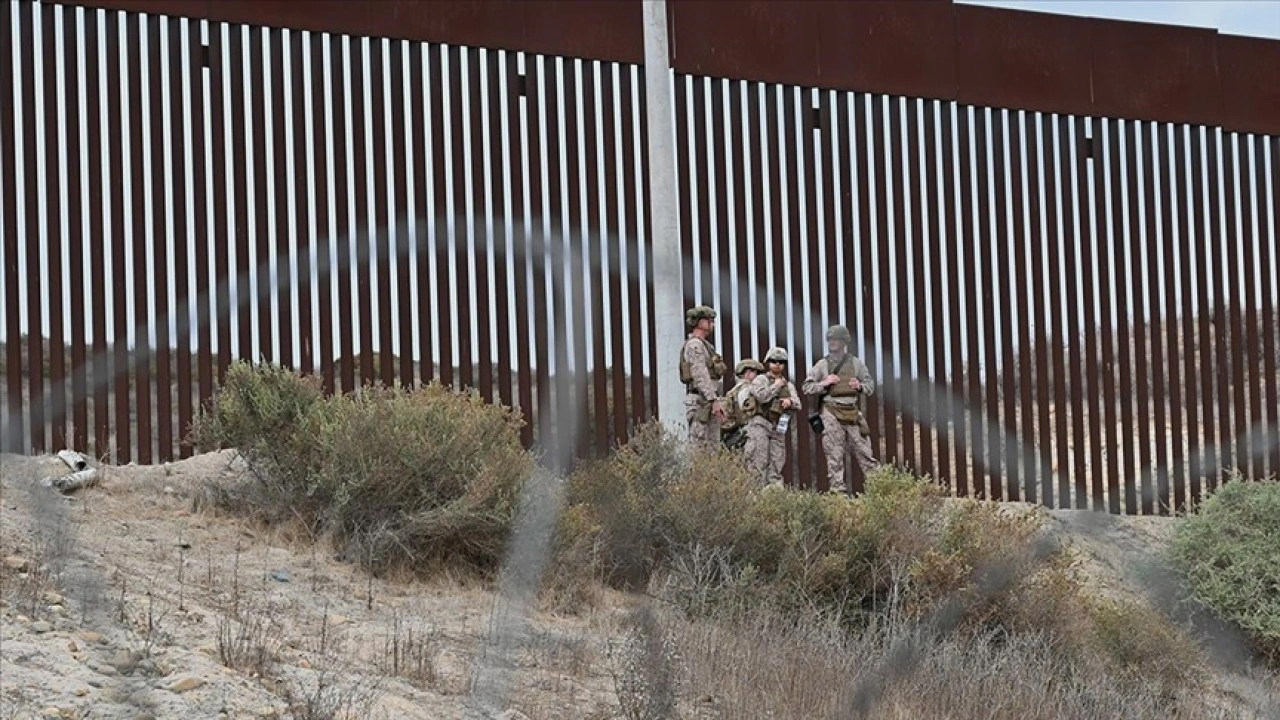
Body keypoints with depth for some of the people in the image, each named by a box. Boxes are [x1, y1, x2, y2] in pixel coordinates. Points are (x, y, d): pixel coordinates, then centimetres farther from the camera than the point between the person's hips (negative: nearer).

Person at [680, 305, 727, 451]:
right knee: (698, 449, -11)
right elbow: (700, 375, -19)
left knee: (712, 448, 7)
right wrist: (714, 400, -25)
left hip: (708, 404, 10)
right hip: (700, 402, -10)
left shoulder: (704, 346, 22)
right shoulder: (694, 344, -10)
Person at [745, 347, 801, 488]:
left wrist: (790, 401, -14)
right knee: (759, 460, -13)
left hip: (778, 427, 5)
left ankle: (775, 486, 6)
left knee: (777, 462, 4)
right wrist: (776, 386, -5)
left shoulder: (788, 385, 19)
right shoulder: (760, 380, 5)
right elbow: (761, 396, -15)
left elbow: (797, 405, 9)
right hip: (760, 424, -5)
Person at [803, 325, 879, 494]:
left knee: (864, 451, -1)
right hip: (831, 414, -1)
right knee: (835, 455, -2)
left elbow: (870, 385, 16)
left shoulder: (856, 363, 9)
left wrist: (860, 386, -5)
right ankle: (837, 488, 0)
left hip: (853, 414, 1)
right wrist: (824, 383, -10)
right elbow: (807, 387, 5)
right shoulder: (822, 365, 6)